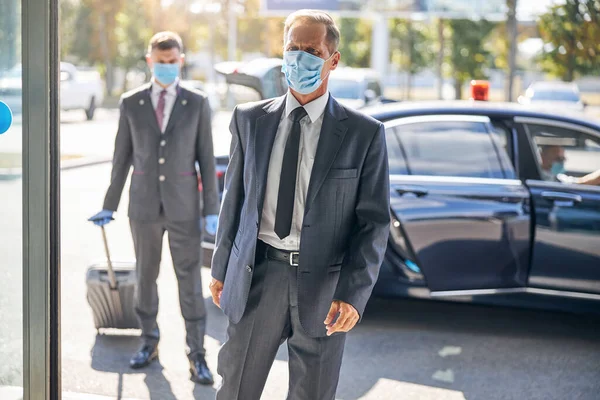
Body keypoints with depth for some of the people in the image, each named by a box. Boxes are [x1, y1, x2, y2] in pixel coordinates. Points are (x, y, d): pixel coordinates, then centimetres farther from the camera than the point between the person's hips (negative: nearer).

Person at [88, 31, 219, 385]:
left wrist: (212, 210, -5)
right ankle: (150, 343, 28)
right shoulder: (131, 103, 1)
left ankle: (197, 356, 4)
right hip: (145, 204, 2)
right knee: (146, 277, 12)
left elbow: (206, 158, -2)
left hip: (184, 206, -2)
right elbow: (122, 158, 6)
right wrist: (110, 206, 5)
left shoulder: (197, 103, -2)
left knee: (190, 280, -2)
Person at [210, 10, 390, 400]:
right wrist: (222, 267, 12)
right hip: (255, 278, 2)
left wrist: (353, 293, -16)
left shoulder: (364, 133, -5)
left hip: (323, 286, -2)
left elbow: (374, 222, -6)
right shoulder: (250, 119, 4)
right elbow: (235, 196, 10)